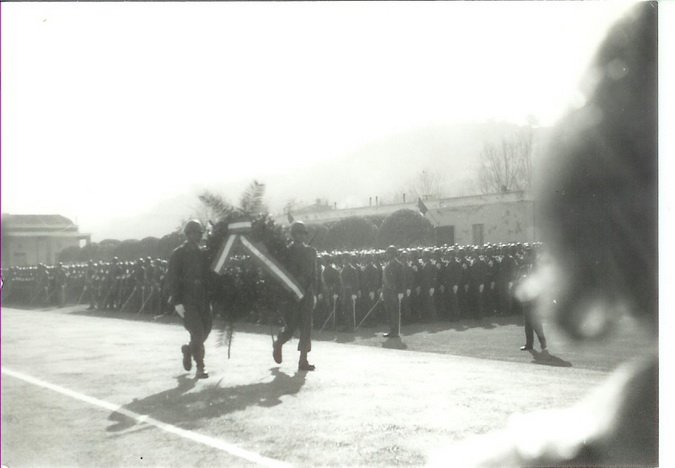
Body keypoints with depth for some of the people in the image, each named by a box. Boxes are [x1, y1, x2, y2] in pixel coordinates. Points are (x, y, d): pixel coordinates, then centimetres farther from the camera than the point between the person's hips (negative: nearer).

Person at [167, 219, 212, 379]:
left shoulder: (203, 253, 12)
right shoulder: (178, 254, -4)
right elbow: (172, 279, -8)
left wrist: (210, 299, 12)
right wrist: (177, 302, -16)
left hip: (203, 300, 5)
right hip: (186, 301, -5)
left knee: (205, 331, 6)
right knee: (197, 333, -12)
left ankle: (188, 350, 36)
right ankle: (200, 367, -1)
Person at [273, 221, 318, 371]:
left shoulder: (310, 251, 11)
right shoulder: (286, 251, -3)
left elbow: (315, 273, 14)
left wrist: (313, 293, 8)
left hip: (307, 293, 4)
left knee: (306, 327, 0)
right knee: (291, 326, -2)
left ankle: (303, 360, 6)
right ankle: (278, 345, 30)